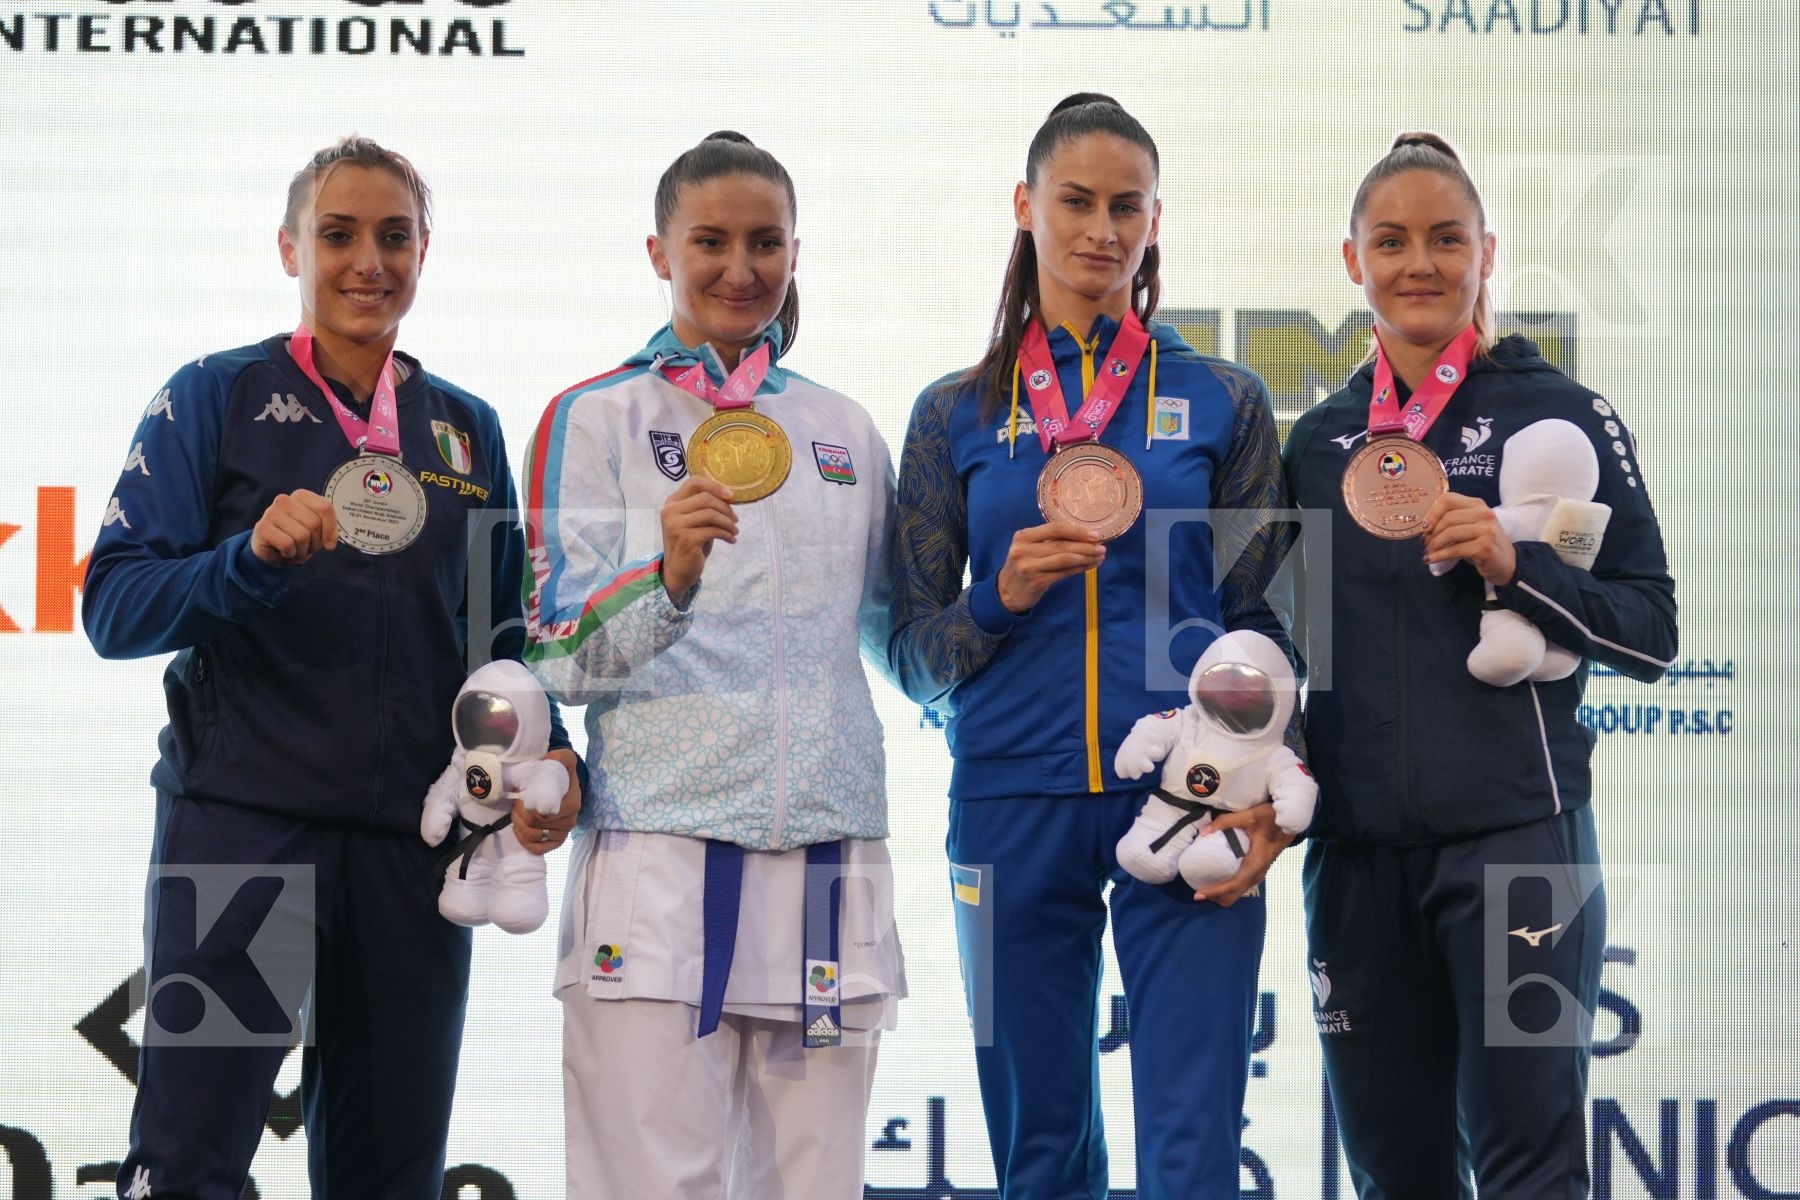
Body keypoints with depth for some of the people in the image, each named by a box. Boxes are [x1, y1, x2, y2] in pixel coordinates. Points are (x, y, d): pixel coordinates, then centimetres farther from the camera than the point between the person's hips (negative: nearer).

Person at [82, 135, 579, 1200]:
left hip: (414, 836, 4)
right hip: (242, 822, -4)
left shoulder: (466, 430, 14)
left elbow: (501, 632, 19)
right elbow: (115, 608, -4)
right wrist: (254, 558, -22)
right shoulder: (217, 399, 3)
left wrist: (544, 751, 0)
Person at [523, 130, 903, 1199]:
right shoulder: (597, 420, 4)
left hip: (829, 860, 4)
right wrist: (667, 579, -23)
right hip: (659, 852, -4)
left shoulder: (845, 432, 16)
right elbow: (565, 657, -6)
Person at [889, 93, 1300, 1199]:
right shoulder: (958, 415, 11)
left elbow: (1263, 628, 7)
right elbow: (915, 654, 10)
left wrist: (1271, 796, -8)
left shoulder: (1222, 402, 9)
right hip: (1014, 805, 1)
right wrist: (1005, 595, -10)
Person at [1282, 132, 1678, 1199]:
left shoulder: (1563, 416, 0)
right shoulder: (1321, 440, 13)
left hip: (1515, 831, -4)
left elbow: (1653, 631, -2)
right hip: (1359, 848, 4)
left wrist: (1514, 565, -16)